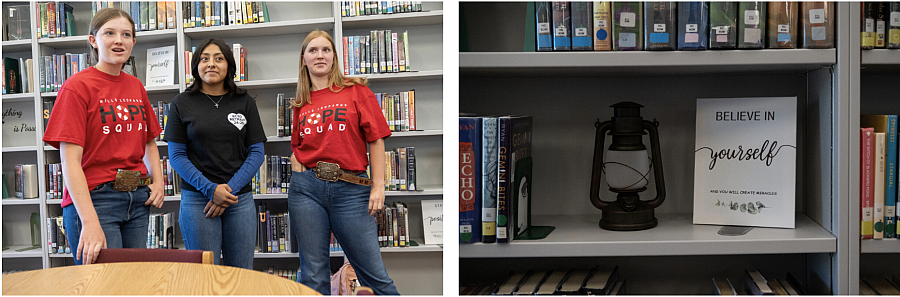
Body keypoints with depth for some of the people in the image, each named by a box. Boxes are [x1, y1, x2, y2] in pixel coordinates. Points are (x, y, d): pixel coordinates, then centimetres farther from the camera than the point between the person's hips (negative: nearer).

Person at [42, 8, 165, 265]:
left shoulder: (136, 86, 12)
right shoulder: (77, 86, -8)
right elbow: (70, 160, -15)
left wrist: (158, 182, 4)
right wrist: (90, 222, -25)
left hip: (138, 199, 6)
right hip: (94, 199, -6)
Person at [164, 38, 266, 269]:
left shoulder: (245, 103, 8)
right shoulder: (182, 103, 4)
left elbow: (257, 152, 4)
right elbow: (176, 155, 0)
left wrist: (230, 188, -9)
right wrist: (210, 189, -12)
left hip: (240, 198, 2)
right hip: (197, 198, -2)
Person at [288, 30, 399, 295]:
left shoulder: (356, 90, 5)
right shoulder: (301, 103, 14)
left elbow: (376, 139, 0)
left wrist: (378, 186, -7)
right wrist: (296, 166, 1)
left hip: (350, 189, -3)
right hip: (306, 187, 3)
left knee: (374, 273, -3)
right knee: (313, 275, 5)